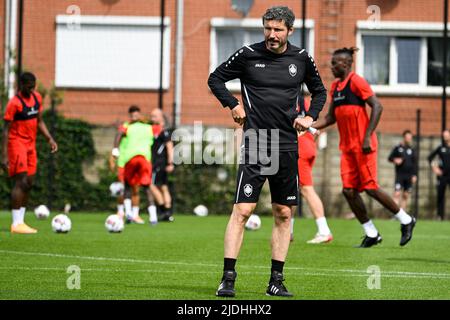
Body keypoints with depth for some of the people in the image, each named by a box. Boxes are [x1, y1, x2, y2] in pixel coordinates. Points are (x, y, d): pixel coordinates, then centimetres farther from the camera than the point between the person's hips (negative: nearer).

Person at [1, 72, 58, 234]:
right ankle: (16, 224, -12)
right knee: (21, 182, -13)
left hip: (30, 145, 8)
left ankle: (20, 221, 13)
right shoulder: (14, 103, -15)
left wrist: (49, 139, 7)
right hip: (17, 143, -8)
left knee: (29, 183, 7)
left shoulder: (37, 98, 8)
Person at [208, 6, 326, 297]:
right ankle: (228, 278, -10)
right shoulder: (248, 54, -1)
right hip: (255, 144, -3)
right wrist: (234, 105, -1)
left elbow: (319, 90, 23)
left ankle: (276, 281, 13)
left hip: (287, 147, 4)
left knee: (284, 214, 6)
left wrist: (310, 116, 7)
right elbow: (216, 78, 11)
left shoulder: (301, 58, 6)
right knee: (242, 210, -11)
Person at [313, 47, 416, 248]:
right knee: (349, 191, -1)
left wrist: (367, 137, -20)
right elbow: (331, 117, 20)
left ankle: (405, 220, 9)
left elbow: (377, 107, -15)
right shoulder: (335, 86, 15)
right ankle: (371, 235, 7)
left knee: (370, 188, -9)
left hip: (363, 145, -8)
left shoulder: (356, 82, -9)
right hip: (347, 147, 8)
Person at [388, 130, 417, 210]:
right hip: (400, 175, -3)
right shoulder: (398, 148, 4)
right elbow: (390, 158, 9)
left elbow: (415, 163, 10)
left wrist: (414, 175, 1)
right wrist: (395, 160, -14)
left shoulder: (412, 150, 10)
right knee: (397, 194, -13)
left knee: (406, 196, 4)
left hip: (409, 176, 3)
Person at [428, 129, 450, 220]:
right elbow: (430, 157, 14)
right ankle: (440, 215, 9)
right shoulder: (441, 148, 7)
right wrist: (433, 167, 3)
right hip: (442, 175, 2)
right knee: (440, 195, 3)